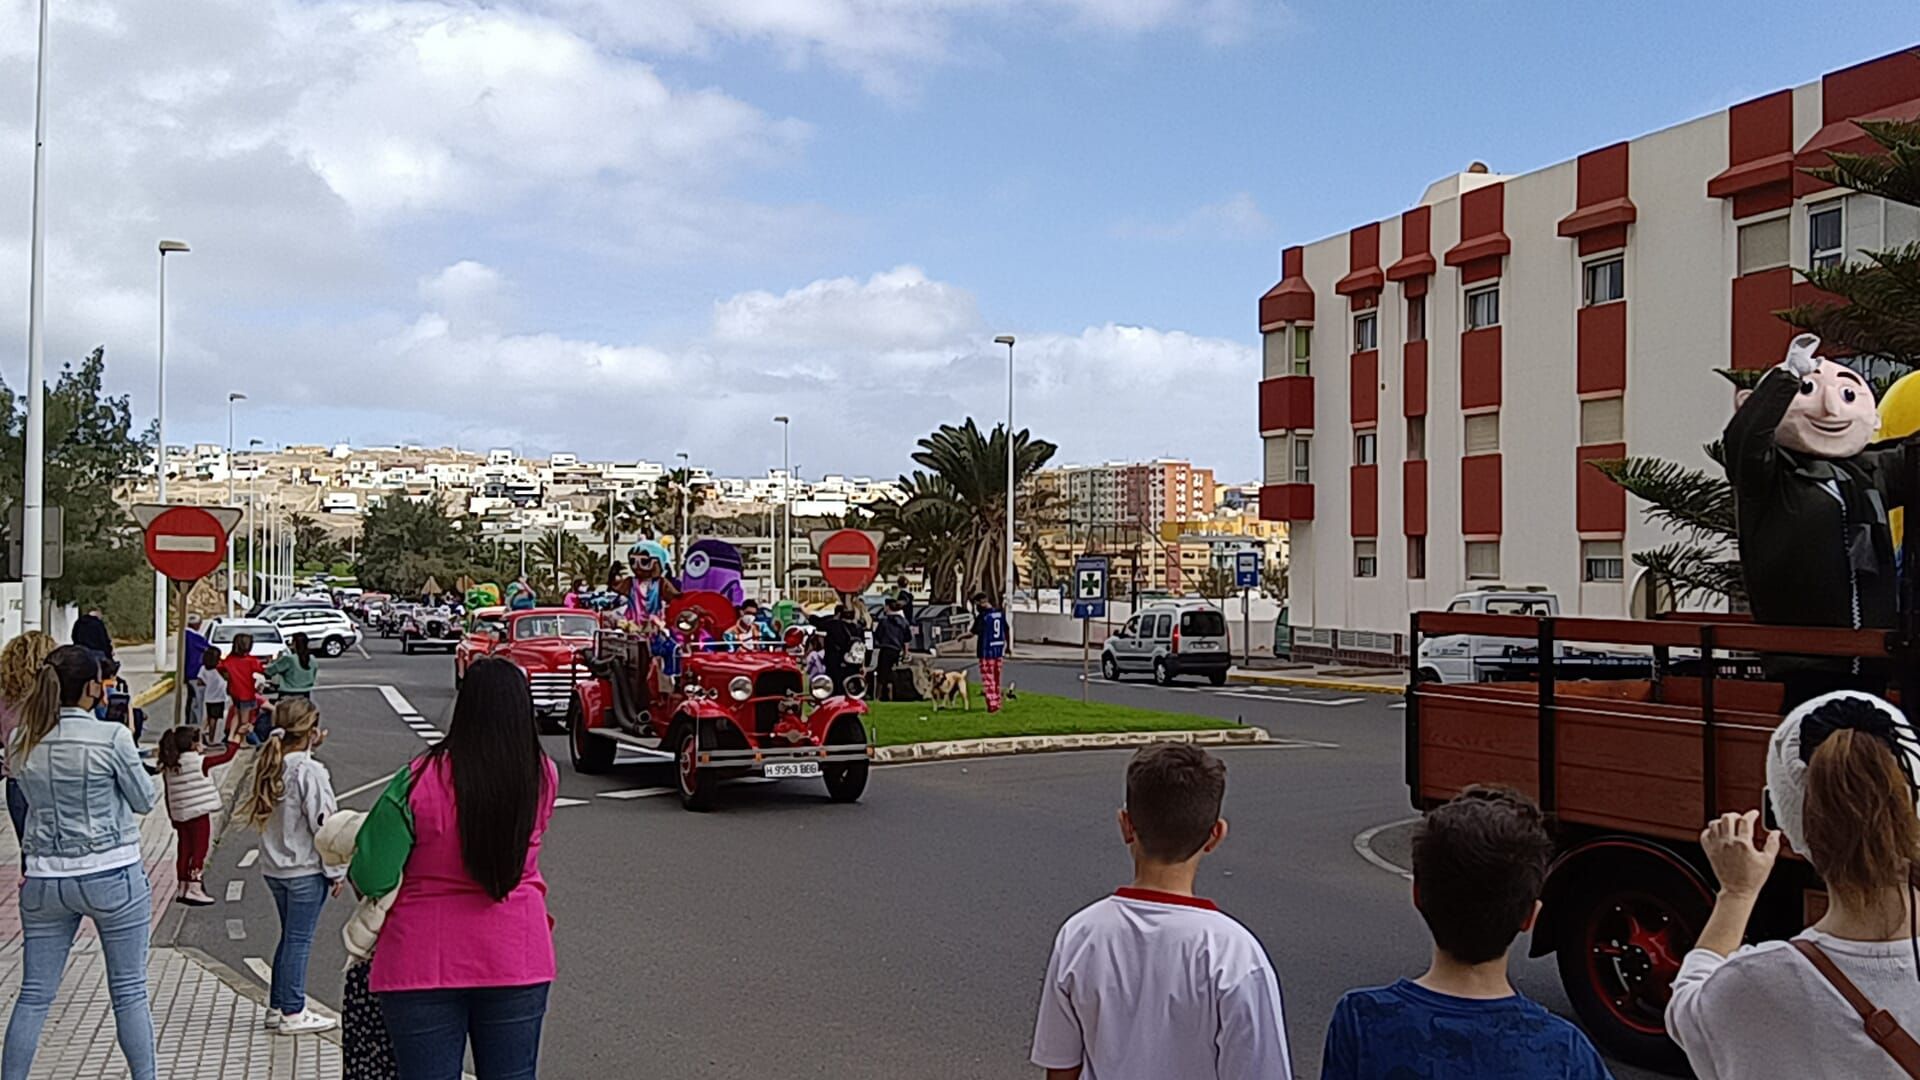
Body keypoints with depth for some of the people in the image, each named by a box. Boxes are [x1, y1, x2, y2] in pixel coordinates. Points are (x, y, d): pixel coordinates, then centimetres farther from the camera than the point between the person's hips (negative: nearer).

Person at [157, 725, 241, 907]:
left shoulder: (169, 767, 4)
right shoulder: (200, 762, -13)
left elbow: (168, 796, 9)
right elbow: (227, 755, -8)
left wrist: (172, 817, 16)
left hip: (179, 815, 6)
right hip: (199, 814, -6)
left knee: (184, 851, 13)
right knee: (199, 851, 0)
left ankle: (183, 888, 19)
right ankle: (194, 890, -2)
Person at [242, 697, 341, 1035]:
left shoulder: (267, 766, 2)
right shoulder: (310, 771, -19)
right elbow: (322, 824, -17)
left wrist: (311, 747, 12)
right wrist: (335, 871, -8)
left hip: (274, 867, 7)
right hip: (305, 869, -7)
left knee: (289, 936, 19)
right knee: (299, 940, 2)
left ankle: (277, 1006, 27)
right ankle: (293, 1013, 9)